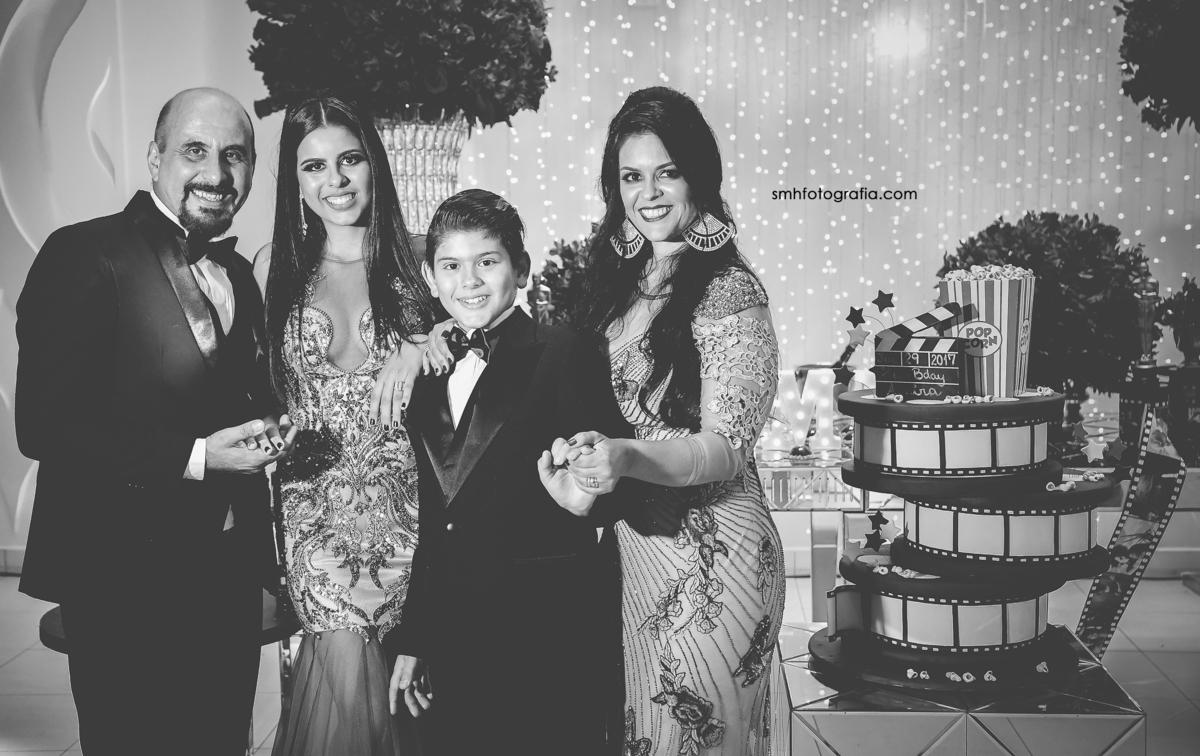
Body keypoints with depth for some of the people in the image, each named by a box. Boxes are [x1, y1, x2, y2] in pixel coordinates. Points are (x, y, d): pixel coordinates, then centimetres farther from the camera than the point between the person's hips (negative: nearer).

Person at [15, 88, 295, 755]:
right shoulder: (85, 255, -12)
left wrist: (268, 431, 0)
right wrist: (194, 457, -22)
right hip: (126, 582, -7)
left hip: (229, 574, 7)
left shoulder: (239, 274, 12)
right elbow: (44, 424, -18)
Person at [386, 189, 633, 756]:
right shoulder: (428, 374, 11)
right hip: (453, 638, 6)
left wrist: (585, 500, -34)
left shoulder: (565, 355, -7)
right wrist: (411, 640, 14)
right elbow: (432, 523, 15)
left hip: (549, 639, -5)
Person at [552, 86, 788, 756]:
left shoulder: (730, 292, -15)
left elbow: (727, 448, -20)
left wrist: (626, 457, -35)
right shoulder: (622, 278, 7)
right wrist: (574, 452, -3)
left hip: (709, 557, -7)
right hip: (635, 547, 7)